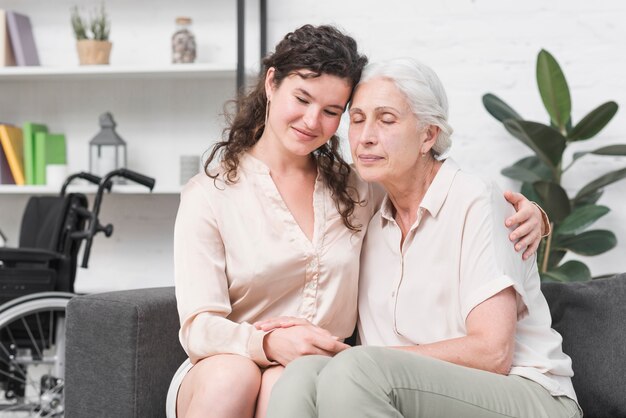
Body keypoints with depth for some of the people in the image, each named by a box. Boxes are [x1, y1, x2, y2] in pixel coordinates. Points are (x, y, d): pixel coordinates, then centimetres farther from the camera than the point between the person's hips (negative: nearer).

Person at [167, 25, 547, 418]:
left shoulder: (356, 189, 9)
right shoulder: (211, 193, -1)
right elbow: (199, 327, -8)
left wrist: (525, 214, -3)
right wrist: (270, 344, -30)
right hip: (220, 368, 0)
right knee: (233, 376, -35)